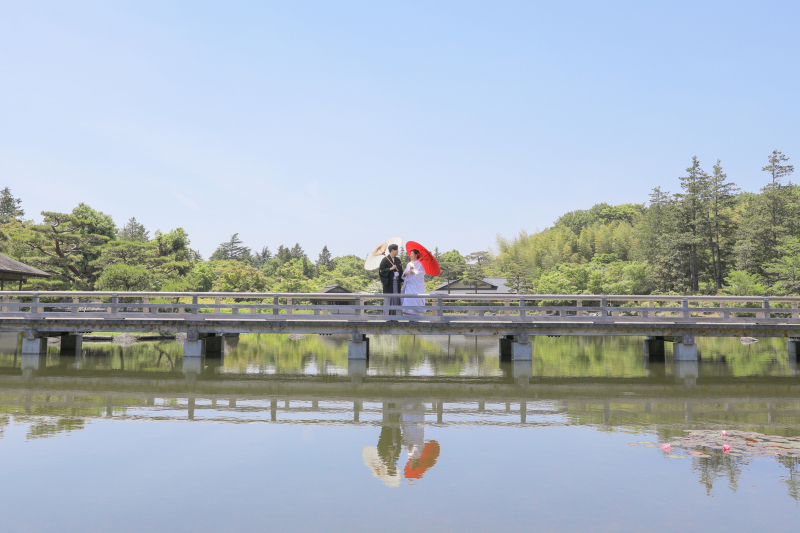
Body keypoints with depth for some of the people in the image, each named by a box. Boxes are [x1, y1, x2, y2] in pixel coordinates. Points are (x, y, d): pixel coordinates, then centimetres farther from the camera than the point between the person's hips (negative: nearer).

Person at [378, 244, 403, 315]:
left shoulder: (398, 260, 11)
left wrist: (401, 281, 10)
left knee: (396, 298, 4)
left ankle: (395, 313, 10)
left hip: (396, 282, 5)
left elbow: (401, 270, 15)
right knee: (389, 299, -4)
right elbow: (381, 270, -10)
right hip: (389, 283, -5)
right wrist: (390, 269, -17)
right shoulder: (385, 260, -6)